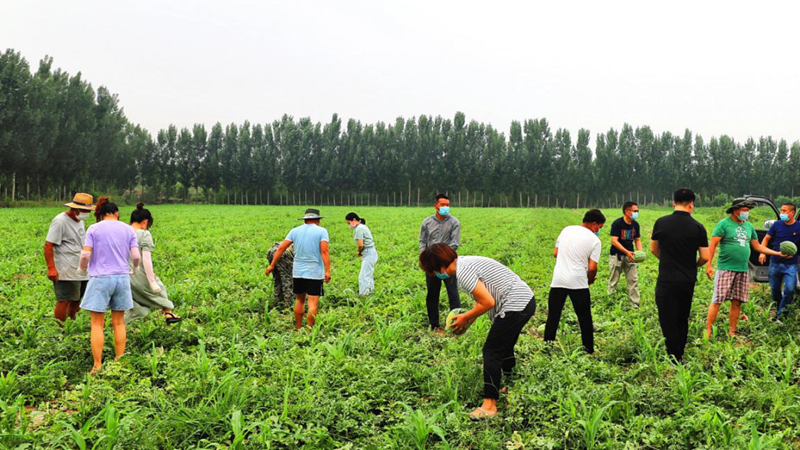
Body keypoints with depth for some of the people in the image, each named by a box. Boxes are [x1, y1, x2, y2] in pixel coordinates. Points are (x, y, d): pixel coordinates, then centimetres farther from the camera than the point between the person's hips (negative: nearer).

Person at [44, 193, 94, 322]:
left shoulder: (80, 221, 15)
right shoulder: (60, 221, -11)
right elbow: (48, 245, -14)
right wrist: (51, 268, -20)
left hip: (82, 271, 8)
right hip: (66, 272, -8)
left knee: (77, 300, 12)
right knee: (64, 301, -6)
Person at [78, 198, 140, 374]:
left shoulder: (93, 229, -2)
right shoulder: (128, 229, 6)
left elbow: (85, 255, -10)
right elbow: (136, 256, -1)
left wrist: (82, 269, 9)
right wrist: (135, 267, 19)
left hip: (100, 279, -3)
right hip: (122, 278, 3)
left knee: (97, 324, 3)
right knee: (119, 323, 12)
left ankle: (97, 366, 2)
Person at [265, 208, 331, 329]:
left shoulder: (295, 230, 7)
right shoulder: (321, 231, -3)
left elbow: (281, 248, 2)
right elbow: (324, 251, -15)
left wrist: (272, 265, 7)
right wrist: (328, 271, -20)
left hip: (298, 272, 4)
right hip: (315, 273, -4)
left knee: (299, 300, 17)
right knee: (313, 302, -1)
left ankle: (298, 329, 21)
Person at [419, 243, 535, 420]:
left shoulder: (462, 272, -19)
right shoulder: (466, 262, 12)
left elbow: (488, 302, -21)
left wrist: (466, 318, -7)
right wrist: (469, 320, 10)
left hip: (516, 308, -10)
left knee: (492, 351, -7)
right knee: (504, 347, 24)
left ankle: (490, 405, -6)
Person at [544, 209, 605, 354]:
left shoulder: (567, 230, 9)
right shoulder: (595, 241, -3)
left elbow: (555, 253, 13)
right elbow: (592, 268, -8)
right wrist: (590, 280, 11)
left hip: (558, 280, 3)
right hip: (578, 282, -3)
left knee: (552, 318, 9)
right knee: (585, 319, 12)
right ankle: (589, 350, 18)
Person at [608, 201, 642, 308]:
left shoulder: (635, 224, 3)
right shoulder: (617, 223, -15)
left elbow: (637, 240, 11)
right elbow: (614, 241, -20)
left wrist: (640, 252, -9)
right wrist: (627, 252, -29)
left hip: (629, 255, 5)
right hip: (617, 255, -5)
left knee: (633, 279, 2)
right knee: (613, 280, 5)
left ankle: (634, 303, 9)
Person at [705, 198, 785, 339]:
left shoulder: (749, 226, 14)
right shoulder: (724, 224, -6)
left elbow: (757, 246, 21)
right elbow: (713, 244, -10)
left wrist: (778, 253, 15)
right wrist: (709, 265, -16)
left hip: (743, 270, 6)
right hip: (726, 269, -6)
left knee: (736, 303, 8)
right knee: (717, 301, -8)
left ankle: (732, 333, 17)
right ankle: (708, 332, -3)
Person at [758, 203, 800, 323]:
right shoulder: (777, 224, 1)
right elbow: (767, 238, 7)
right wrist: (762, 252, -5)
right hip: (775, 262, 3)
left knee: (789, 289, -16)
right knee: (774, 289, 11)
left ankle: (779, 315, -6)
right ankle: (778, 308, 34)